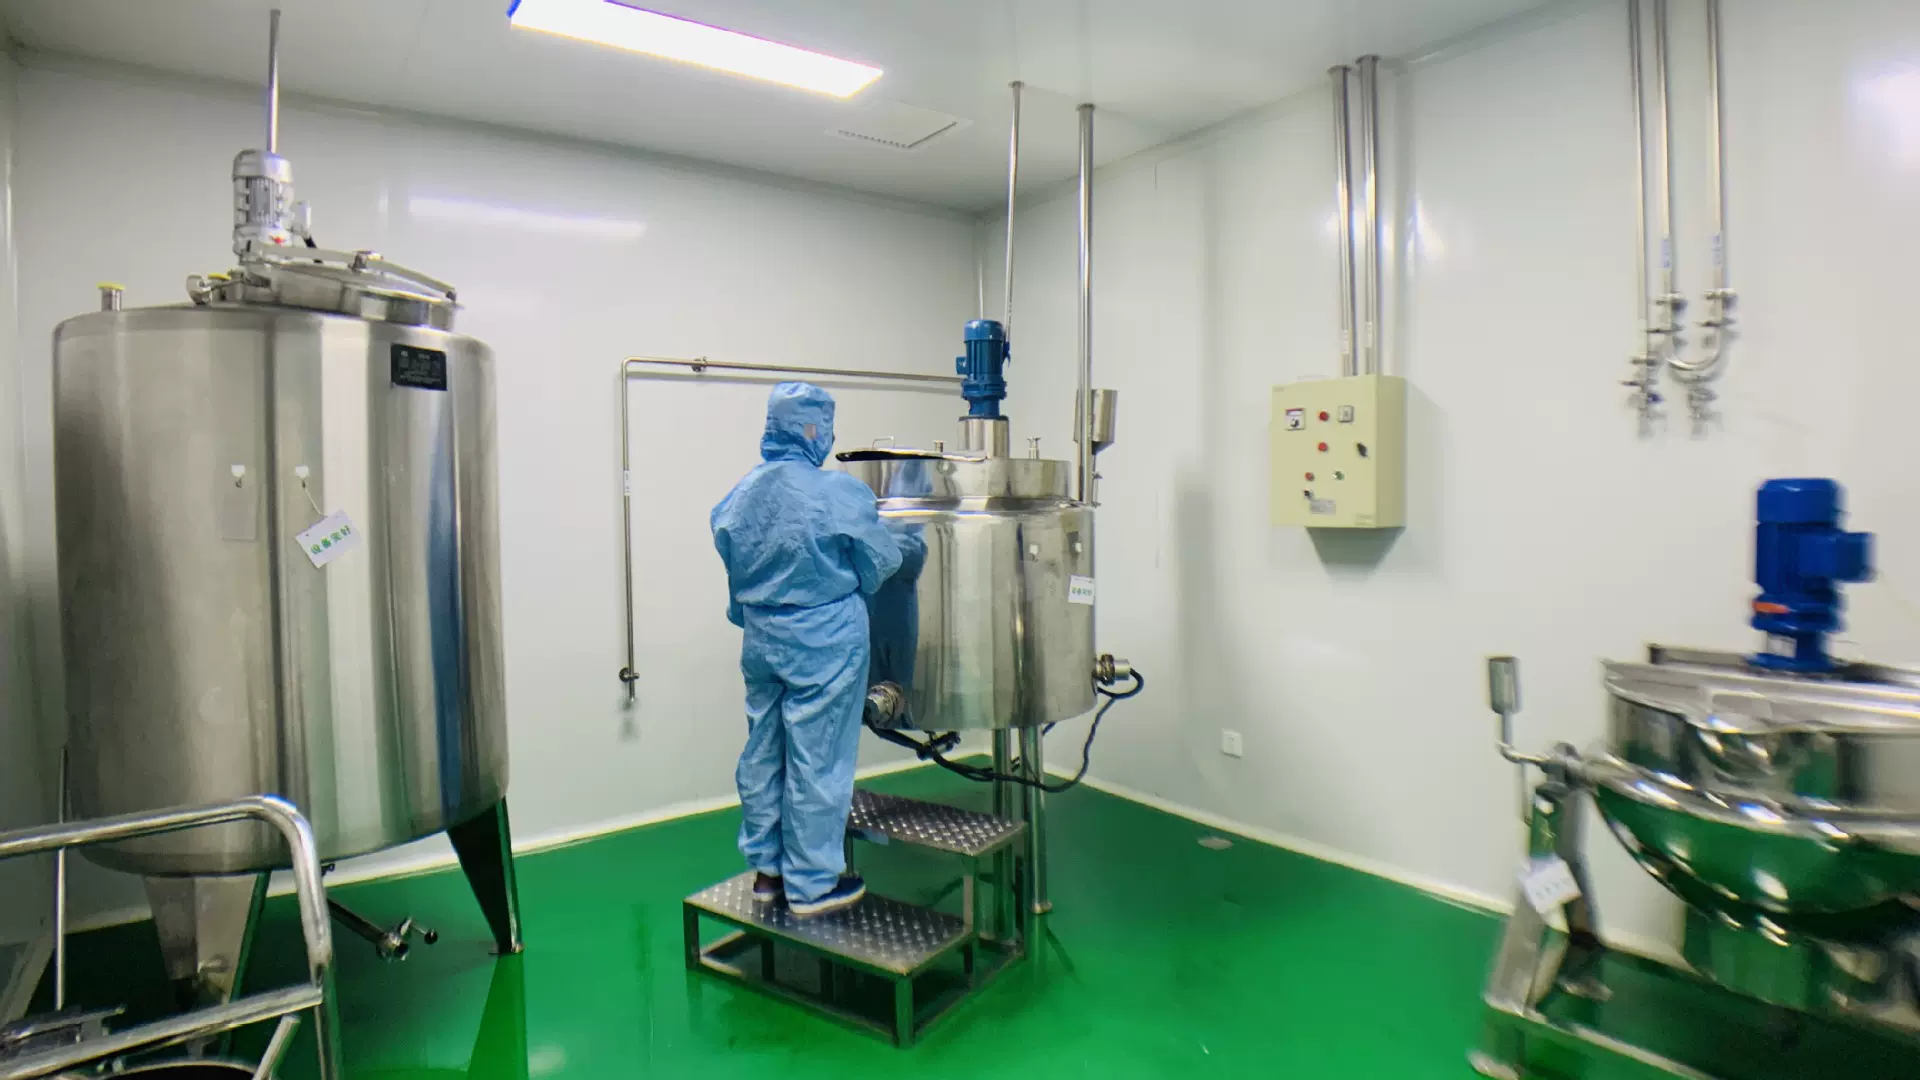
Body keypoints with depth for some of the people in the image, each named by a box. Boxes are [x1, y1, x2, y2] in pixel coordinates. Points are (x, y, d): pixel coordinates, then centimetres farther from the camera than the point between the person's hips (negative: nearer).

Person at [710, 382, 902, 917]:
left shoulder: (739, 495, -2)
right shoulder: (840, 492, -18)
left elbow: (731, 564, 6)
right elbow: (883, 561, -8)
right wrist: (847, 589, 12)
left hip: (760, 640, 6)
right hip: (824, 642, -6)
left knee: (762, 753, 17)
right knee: (816, 761, 5)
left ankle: (765, 868, 31)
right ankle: (812, 883, 19)